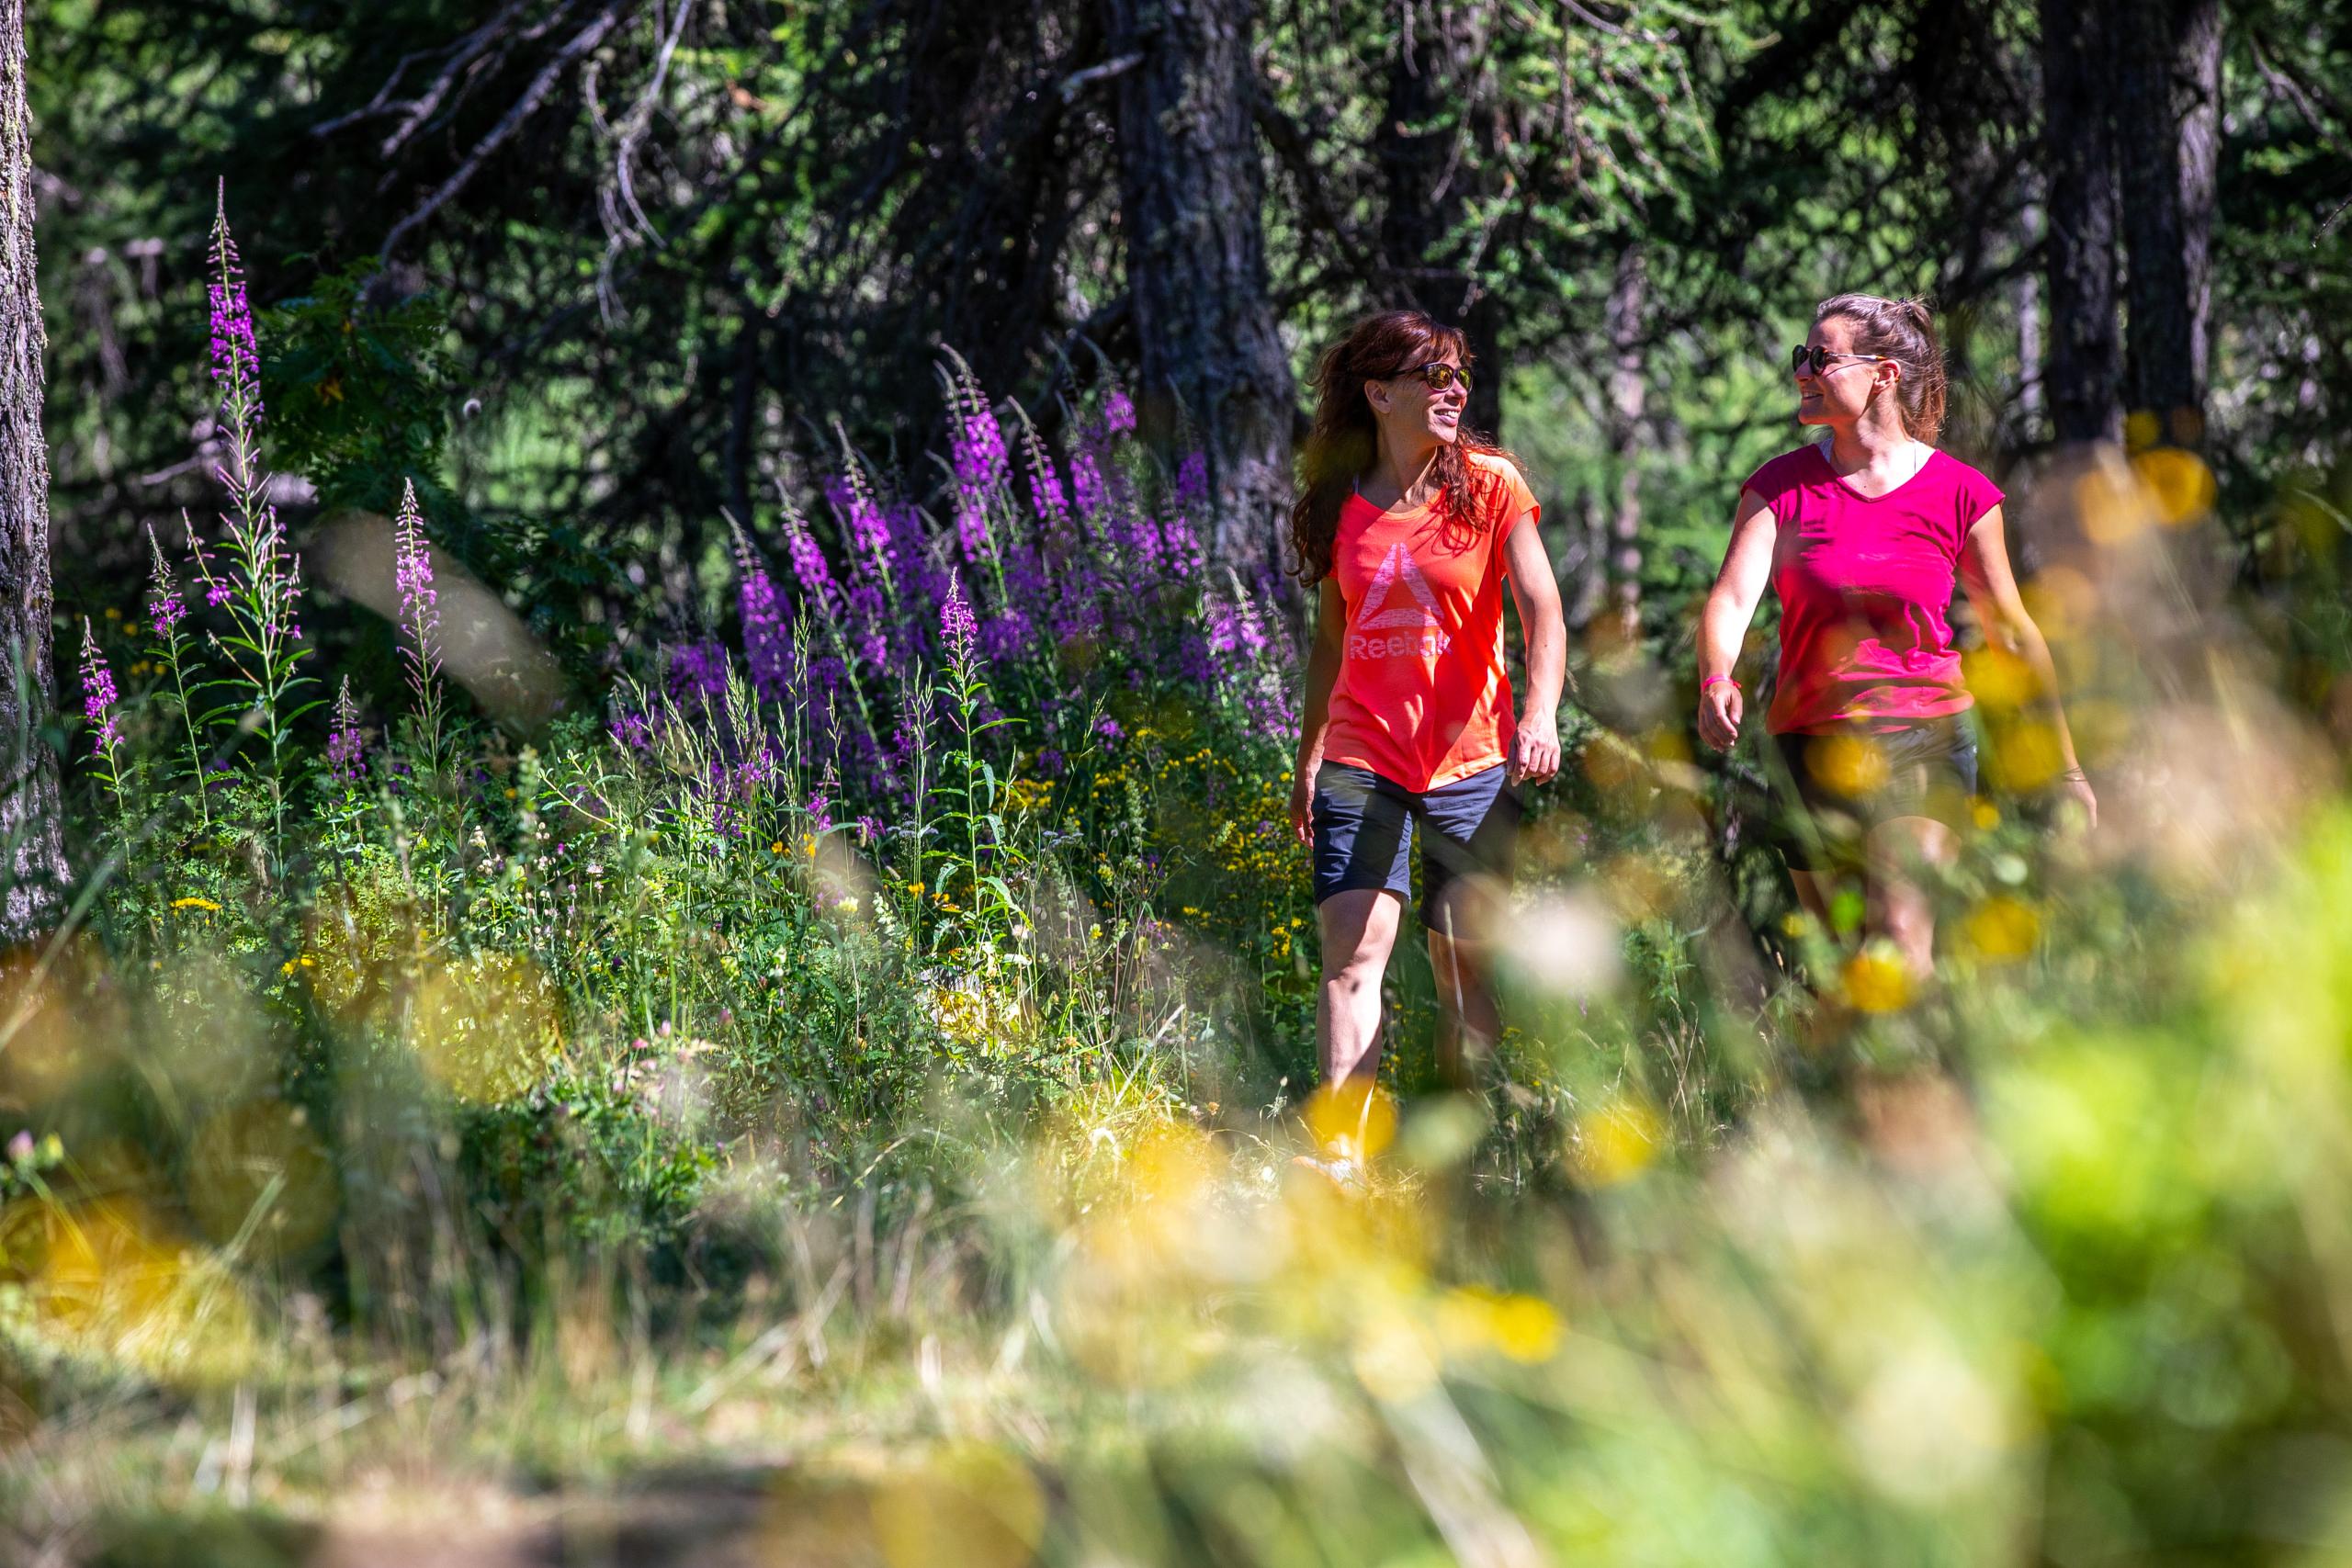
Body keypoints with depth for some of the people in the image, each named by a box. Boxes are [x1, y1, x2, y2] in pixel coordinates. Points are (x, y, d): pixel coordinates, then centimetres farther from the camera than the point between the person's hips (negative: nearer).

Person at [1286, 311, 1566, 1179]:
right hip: (1361, 761, 1)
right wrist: (1307, 760, 18)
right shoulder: (1341, 505, 8)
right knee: (1354, 952, -12)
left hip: (1470, 758, -1)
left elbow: (1542, 608, -8)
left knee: (1465, 962, 1)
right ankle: (1340, 1160, -19)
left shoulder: (1489, 484, 0)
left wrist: (1540, 712, -25)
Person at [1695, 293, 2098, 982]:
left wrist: (2066, 768, 13)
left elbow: (2011, 630, 7)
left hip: (1926, 737, -2)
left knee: (1902, 935, -21)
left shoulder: (1959, 493, -2)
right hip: (1811, 740, 2)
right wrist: (1717, 680, -36)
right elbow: (1732, 597, -13)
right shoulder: (1780, 487, 1)